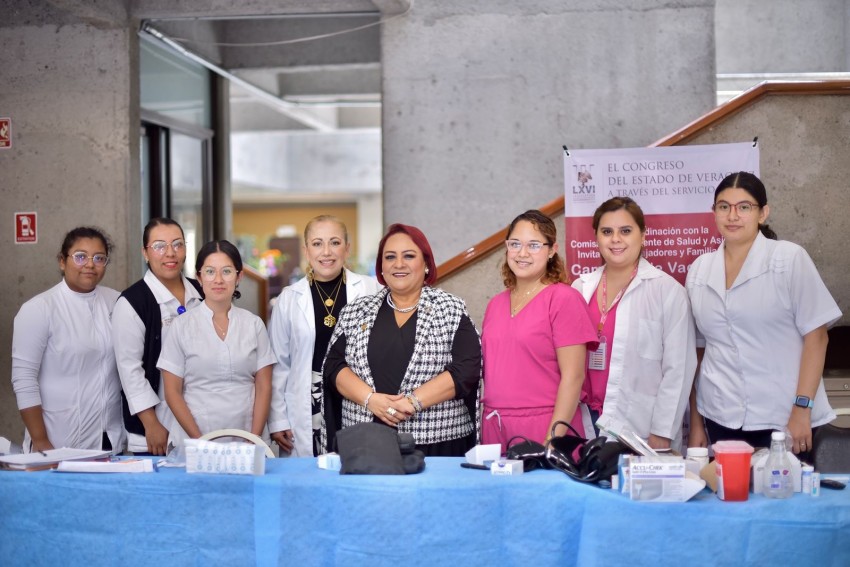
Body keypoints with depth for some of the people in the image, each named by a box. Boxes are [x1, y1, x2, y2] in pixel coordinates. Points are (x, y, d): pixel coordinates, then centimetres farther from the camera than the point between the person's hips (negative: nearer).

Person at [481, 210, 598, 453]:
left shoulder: (563, 299, -6)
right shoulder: (495, 304, 12)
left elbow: (573, 376, -11)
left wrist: (553, 440, -16)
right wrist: (483, 425, 8)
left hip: (542, 430, -5)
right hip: (493, 429, 5)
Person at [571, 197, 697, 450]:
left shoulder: (668, 290, -4)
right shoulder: (581, 288, 10)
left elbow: (678, 369, -6)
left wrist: (662, 434, -10)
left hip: (641, 431, -4)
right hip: (588, 427, 4)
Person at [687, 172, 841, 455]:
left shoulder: (791, 259, -3)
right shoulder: (699, 270, 7)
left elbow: (815, 335, -5)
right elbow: (698, 349, 10)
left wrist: (802, 409, -12)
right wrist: (695, 423, 8)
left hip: (783, 420, -3)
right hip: (721, 421, 3)